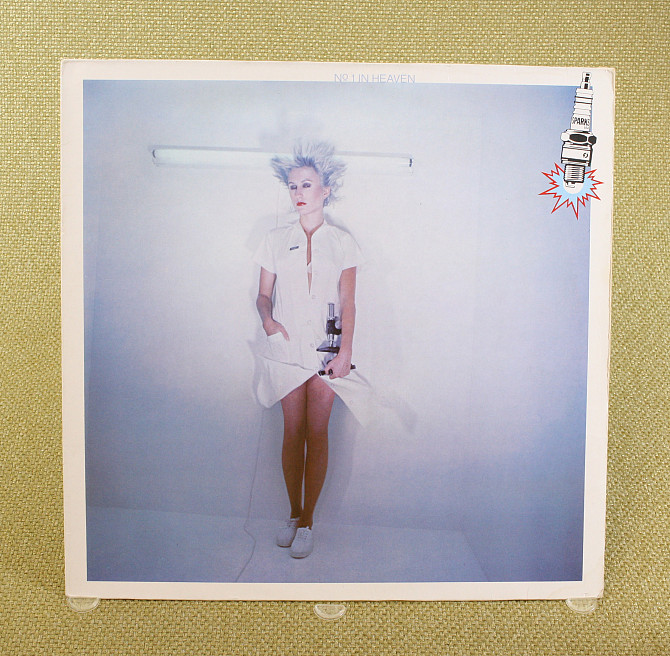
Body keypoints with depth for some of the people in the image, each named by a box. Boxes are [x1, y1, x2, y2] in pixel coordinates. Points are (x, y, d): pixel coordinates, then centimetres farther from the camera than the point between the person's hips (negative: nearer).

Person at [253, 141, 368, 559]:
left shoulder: (342, 242, 5)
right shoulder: (276, 241, 9)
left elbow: (348, 304, 2)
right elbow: (264, 294, 11)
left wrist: (345, 352, -7)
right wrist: (267, 318, -12)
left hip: (325, 347, -1)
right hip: (287, 345, 1)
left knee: (317, 433, 0)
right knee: (293, 431, 4)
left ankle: (307, 520, 13)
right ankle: (294, 513, 20)